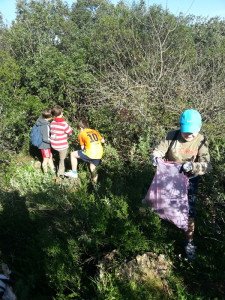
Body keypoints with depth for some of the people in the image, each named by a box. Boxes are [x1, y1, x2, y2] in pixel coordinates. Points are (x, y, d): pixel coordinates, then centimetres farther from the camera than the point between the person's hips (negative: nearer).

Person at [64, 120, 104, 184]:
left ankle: (74, 173, 17)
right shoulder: (95, 131, 16)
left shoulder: (81, 134, 3)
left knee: (73, 155, 10)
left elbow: (82, 147, 5)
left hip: (90, 153, -6)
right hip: (99, 154, 6)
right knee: (93, 168, 25)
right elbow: (102, 141, 20)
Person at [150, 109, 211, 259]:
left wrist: (193, 166, -48)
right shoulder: (172, 136, -16)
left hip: (189, 181, -1)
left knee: (190, 212, 2)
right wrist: (155, 157, -40)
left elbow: (207, 165, -26)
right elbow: (159, 150, -15)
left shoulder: (201, 142, -17)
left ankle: (189, 242, 23)